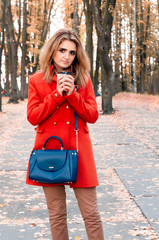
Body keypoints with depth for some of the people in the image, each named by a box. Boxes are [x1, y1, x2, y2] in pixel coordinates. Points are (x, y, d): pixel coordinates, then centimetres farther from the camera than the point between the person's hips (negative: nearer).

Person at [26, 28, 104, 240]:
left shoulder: (83, 78, 8)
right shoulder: (36, 80, 6)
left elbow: (92, 116, 2)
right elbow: (33, 117, -3)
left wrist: (72, 94, -12)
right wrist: (57, 94, -12)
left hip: (78, 150, 0)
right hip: (50, 149, 0)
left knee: (90, 212, -1)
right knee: (56, 214, 6)